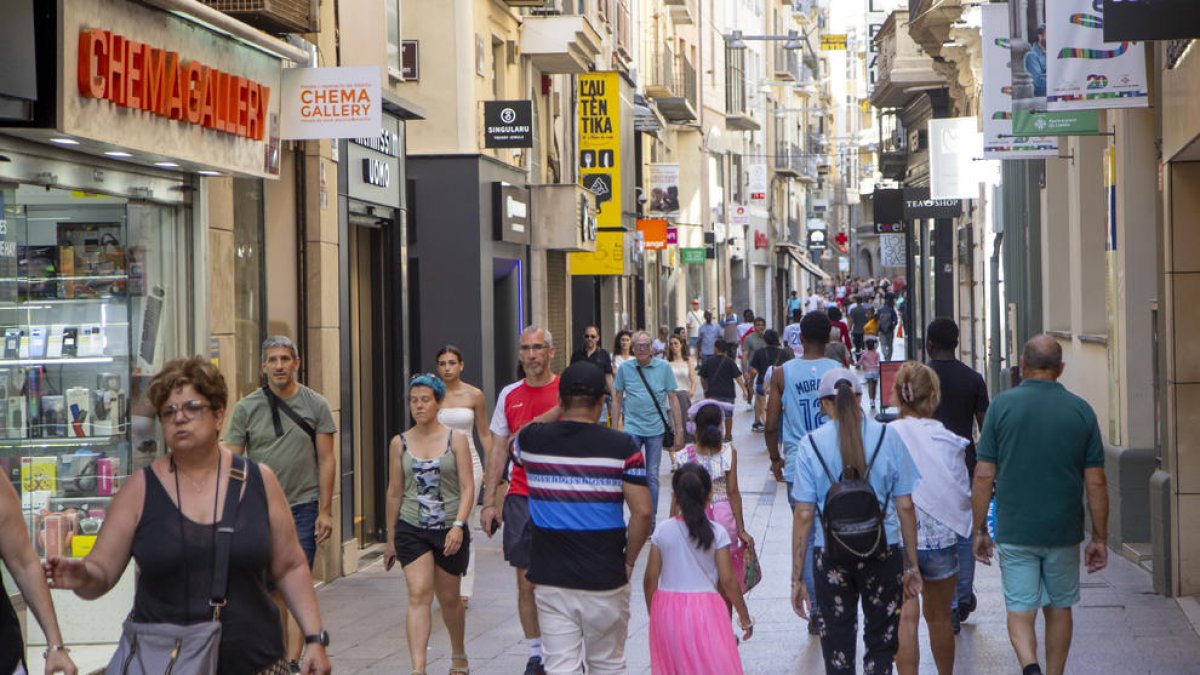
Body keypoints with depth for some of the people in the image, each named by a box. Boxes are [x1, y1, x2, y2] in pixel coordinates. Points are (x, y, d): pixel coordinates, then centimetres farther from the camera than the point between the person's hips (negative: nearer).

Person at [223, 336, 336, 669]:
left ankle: (293, 662, -8)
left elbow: (326, 460, 2)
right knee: (271, 589, 8)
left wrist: (325, 510, -4)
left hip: (303, 506, -2)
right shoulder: (246, 408, 2)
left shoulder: (316, 405, 1)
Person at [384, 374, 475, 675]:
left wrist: (458, 526, -21)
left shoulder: (456, 440, -2)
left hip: (450, 530, 0)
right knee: (419, 595, -14)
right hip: (411, 529, 0)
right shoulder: (400, 443, 3)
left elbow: (468, 488, -7)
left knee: (449, 598, 15)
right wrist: (390, 539, 12)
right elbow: (394, 493, 9)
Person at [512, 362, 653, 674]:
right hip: (605, 578, -1)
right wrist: (629, 560, 1)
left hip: (551, 578, 1)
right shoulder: (621, 446, -9)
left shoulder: (532, 440, -2)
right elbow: (642, 511, -13)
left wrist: (555, 413, 24)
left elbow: (513, 447, 24)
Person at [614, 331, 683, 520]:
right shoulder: (625, 368, 0)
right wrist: (618, 425, 7)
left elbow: (673, 398, 2)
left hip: (655, 429, 0)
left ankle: (651, 518, 17)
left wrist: (679, 430, 0)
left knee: (652, 475, 7)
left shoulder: (663, 367, -1)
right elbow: (617, 398, 9)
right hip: (632, 428, 0)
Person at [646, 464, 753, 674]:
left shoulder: (662, 532, -3)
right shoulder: (717, 533, -7)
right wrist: (744, 617, 5)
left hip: (668, 609, 2)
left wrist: (654, 614, 14)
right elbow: (728, 581, -6)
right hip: (705, 608, -2)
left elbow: (650, 580, 0)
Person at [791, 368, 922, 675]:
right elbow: (905, 507, -1)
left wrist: (797, 577, 0)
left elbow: (804, 515, -5)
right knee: (881, 643, 12)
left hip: (831, 555, 0)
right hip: (883, 554, 0)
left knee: (837, 648, 9)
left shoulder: (812, 444, -5)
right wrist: (912, 565, 8)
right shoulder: (888, 438, -3)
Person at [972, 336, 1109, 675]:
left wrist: (979, 530, 3)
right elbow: (1096, 482, -1)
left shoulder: (1002, 405, -5)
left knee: (1020, 611, 2)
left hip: (1015, 532, -2)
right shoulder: (1081, 410, -1)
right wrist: (1099, 538, 7)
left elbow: (983, 476, -6)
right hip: (1064, 532, 2)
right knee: (1059, 609, 17)